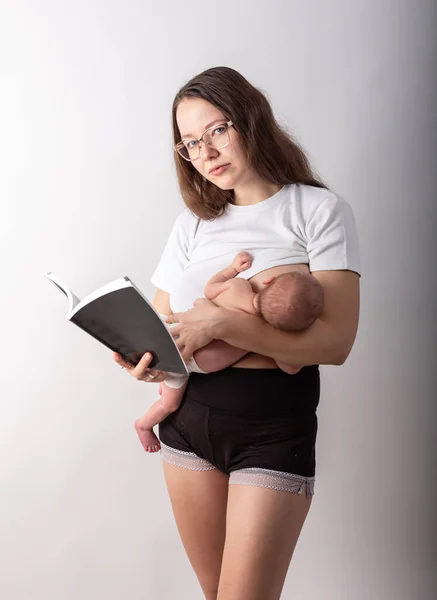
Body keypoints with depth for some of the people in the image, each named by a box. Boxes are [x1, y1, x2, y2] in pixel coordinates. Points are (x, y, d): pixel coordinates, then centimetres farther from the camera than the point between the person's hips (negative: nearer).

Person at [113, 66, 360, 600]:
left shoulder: (319, 210, -4)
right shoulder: (193, 222, 11)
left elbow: (336, 341, -15)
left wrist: (223, 324, -23)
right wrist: (143, 358, -13)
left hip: (274, 430, -4)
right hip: (188, 420, 5)